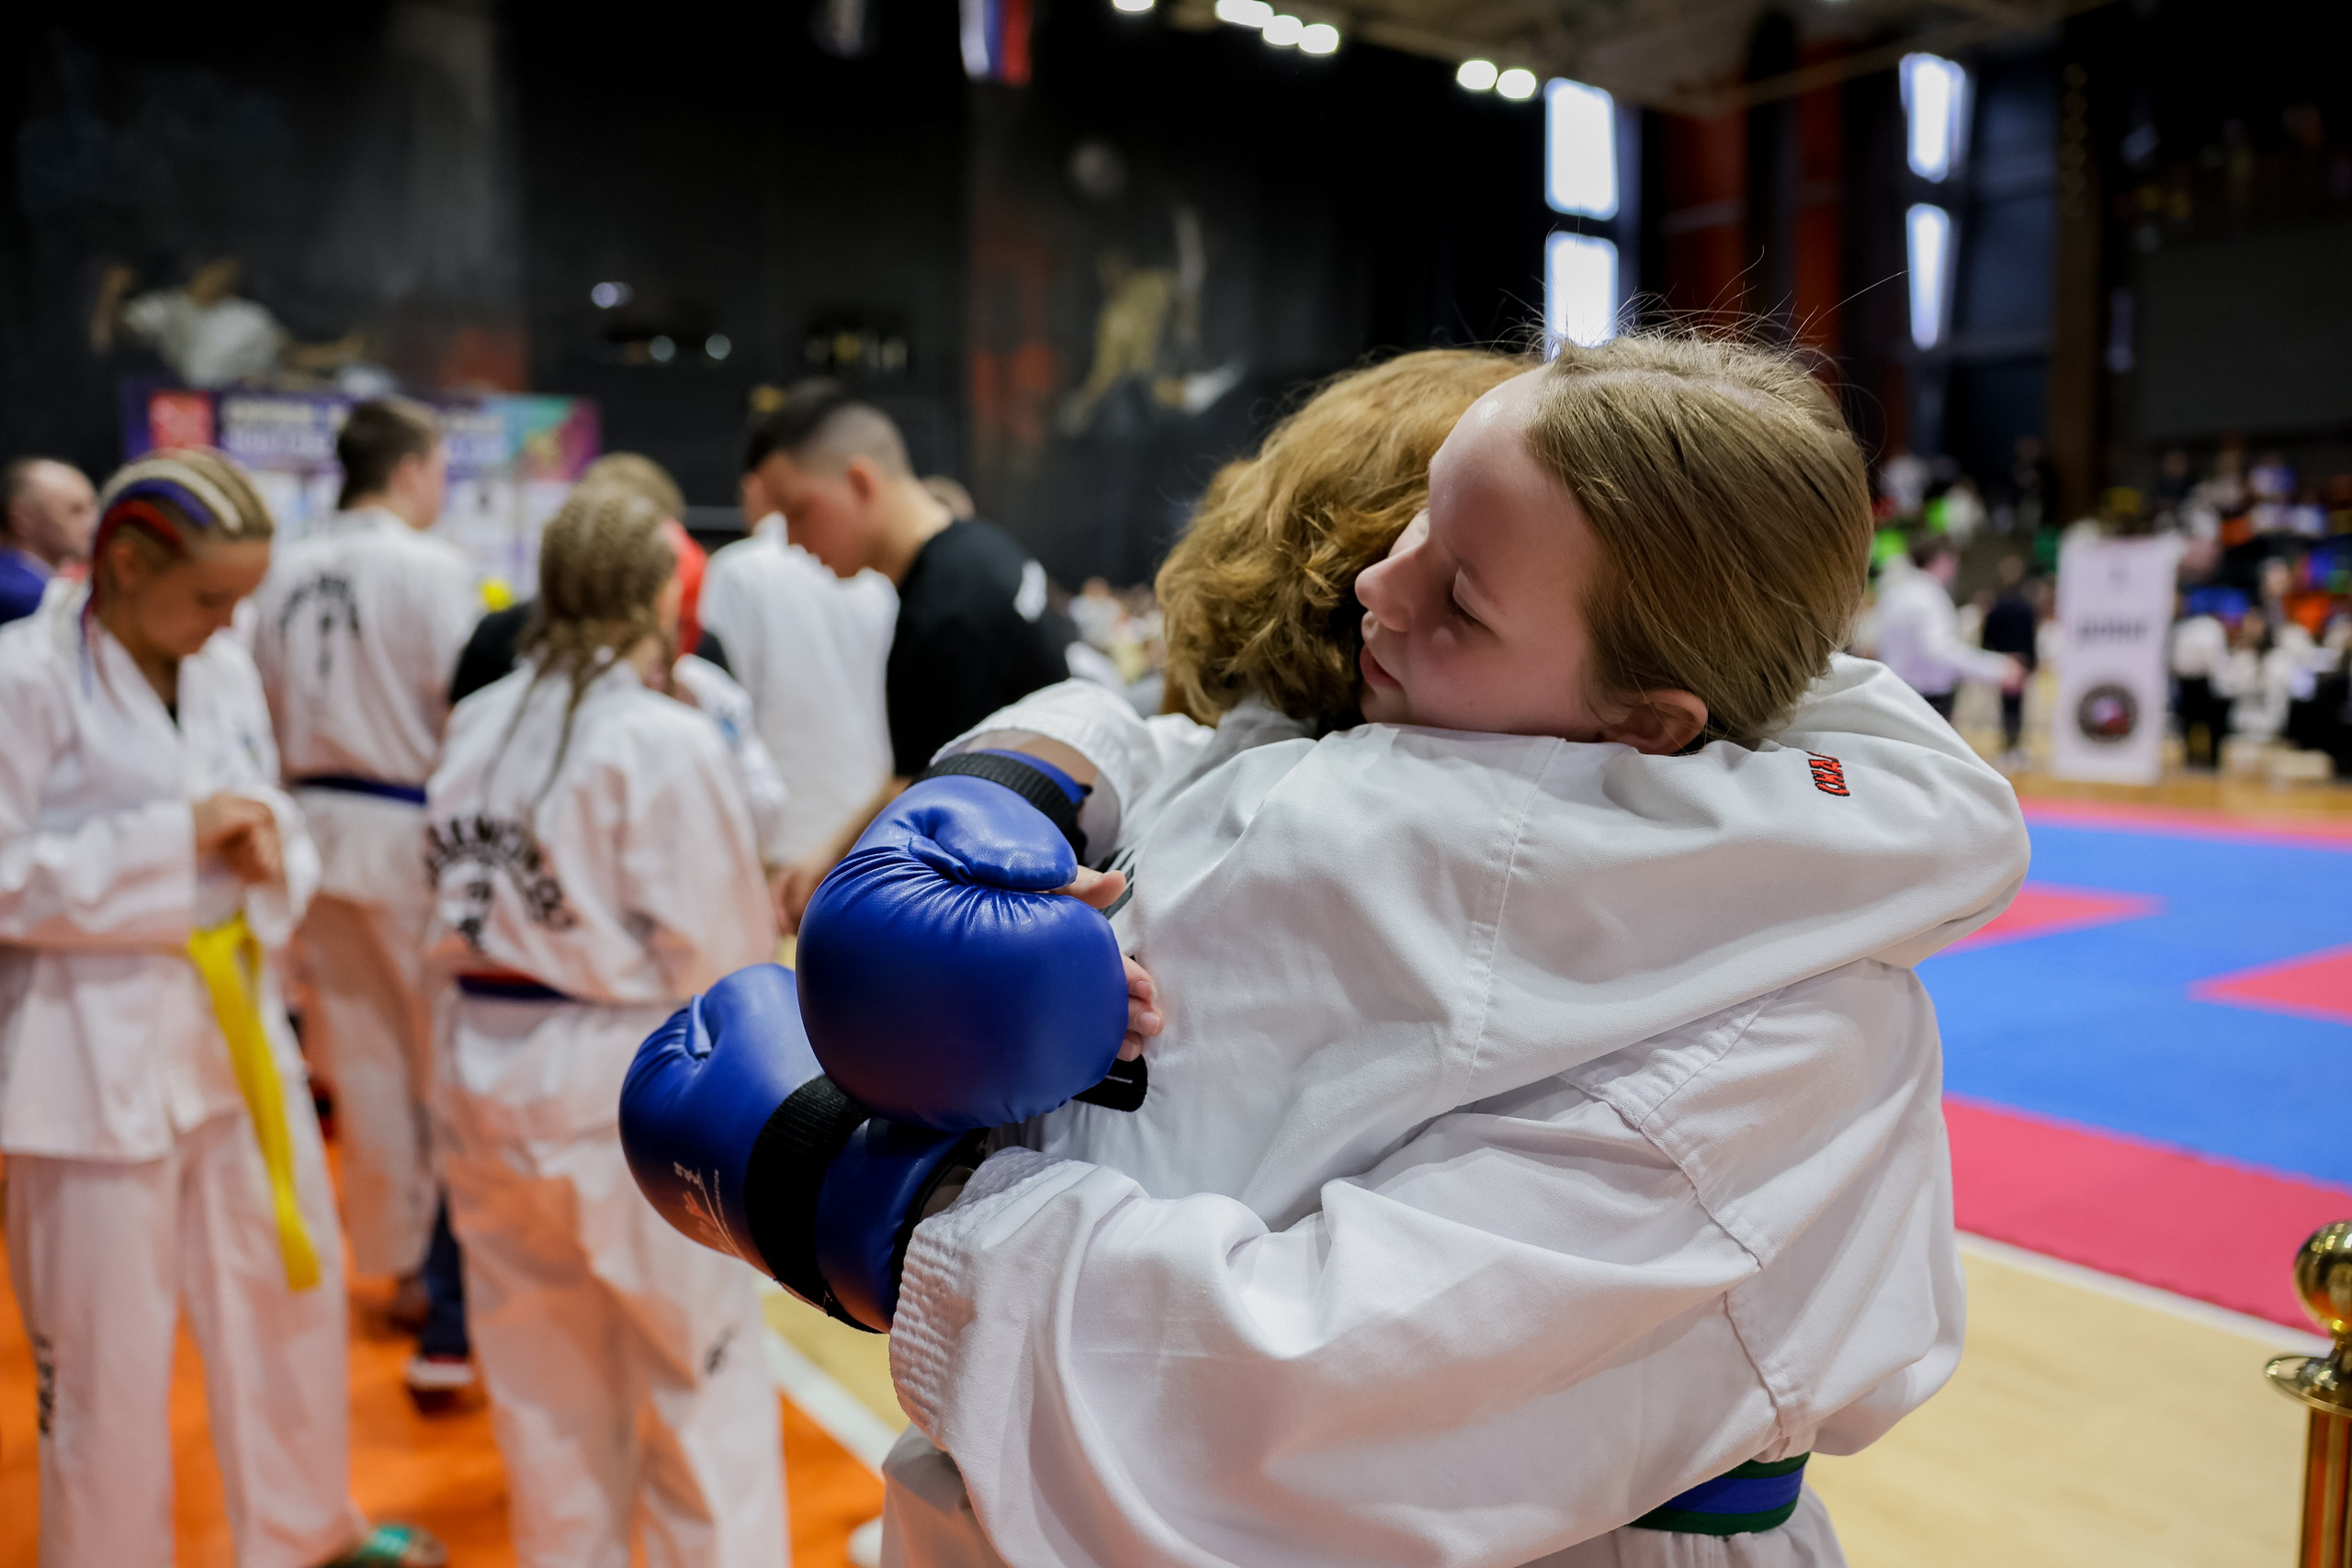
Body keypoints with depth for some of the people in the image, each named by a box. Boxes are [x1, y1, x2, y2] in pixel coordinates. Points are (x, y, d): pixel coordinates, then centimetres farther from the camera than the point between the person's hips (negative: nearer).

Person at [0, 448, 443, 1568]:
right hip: (99, 1050, -6)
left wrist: (271, 852, -9)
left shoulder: (228, 671, 5)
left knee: (295, 1289, 20)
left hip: (238, 1027, 7)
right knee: (107, 1356, 5)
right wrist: (175, 839, -20)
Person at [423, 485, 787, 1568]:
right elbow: (718, 952, -16)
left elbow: (460, 907, 7)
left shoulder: (475, 726, 2)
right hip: (629, 1092, -7)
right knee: (705, 1390, 9)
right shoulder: (668, 744, -18)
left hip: (486, 1073, 7)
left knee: (547, 1389, 21)